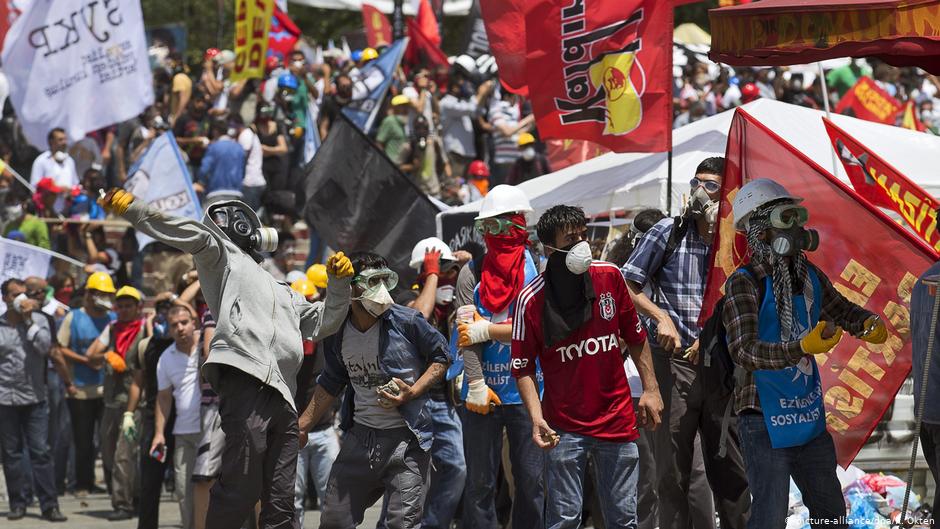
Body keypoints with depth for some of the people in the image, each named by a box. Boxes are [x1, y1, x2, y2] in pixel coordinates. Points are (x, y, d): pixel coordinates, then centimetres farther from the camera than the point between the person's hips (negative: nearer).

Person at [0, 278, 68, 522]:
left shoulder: (38, 320, 5)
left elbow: (45, 346, -10)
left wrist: (28, 321, -10)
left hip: (34, 398, 0)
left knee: (40, 452, -4)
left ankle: (49, 505, -4)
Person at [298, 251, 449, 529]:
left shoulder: (406, 322, -9)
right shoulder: (337, 335, 3)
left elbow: (441, 357, 2)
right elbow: (331, 383, 18)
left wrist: (412, 393, -12)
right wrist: (302, 426, 15)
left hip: (406, 437, -4)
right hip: (360, 435, 4)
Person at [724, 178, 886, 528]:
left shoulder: (810, 276, 5)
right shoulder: (744, 284, -17)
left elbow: (841, 311, 22)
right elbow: (743, 351, -28)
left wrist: (868, 324, -2)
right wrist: (801, 348, -43)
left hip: (809, 416, 8)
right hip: (765, 418, -8)